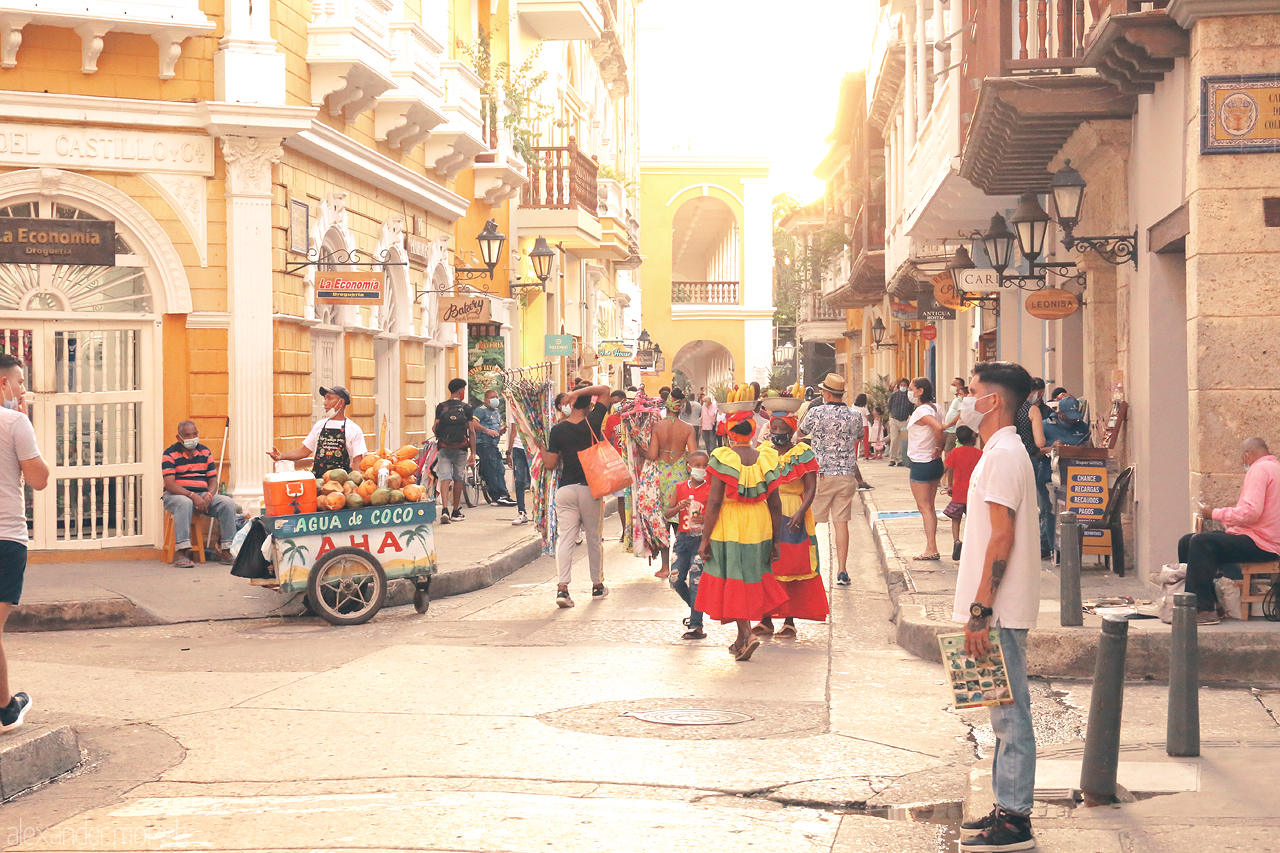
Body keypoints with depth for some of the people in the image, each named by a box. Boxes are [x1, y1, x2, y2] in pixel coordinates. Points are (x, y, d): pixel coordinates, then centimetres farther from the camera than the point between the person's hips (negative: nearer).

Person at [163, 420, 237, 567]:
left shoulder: (205, 452, 13)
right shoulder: (170, 454, -3)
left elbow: (213, 480, 10)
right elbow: (169, 484, -14)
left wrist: (209, 495, -13)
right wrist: (192, 496, -26)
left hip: (202, 496, 5)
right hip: (176, 495, -5)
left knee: (228, 503, -19)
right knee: (184, 503, -40)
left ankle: (227, 551, -19)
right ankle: (180, 553, -43)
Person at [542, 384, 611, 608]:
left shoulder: (558, 430, -4)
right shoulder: (593, 423, -4)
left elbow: (550, 464, -2)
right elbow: (605, 389, 6)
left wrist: (540, 449, 16)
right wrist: (578, 392, -3)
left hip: (565, 489, 0)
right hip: (590, 488, 0)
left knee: (564, 539, -2)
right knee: (594, 538, 13)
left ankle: (562, 588, -15)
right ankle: (597, 586, 24)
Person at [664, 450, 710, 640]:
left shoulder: (710, 489, -1)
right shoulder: (680, 488, 9)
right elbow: (667, 513, 9)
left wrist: (705, 519, -22)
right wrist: (679, 507, -11)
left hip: (701, 539, -4)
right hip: (683, 538, 4)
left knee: (696, 580, -10)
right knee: (676, 580, 3)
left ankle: (696, 625, -6)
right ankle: (695, 608, 30)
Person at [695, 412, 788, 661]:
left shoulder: (724, 459, -12)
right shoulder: (766, 459, 0)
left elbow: (714, 503, -15)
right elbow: (775, 504, 1)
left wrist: (705, 539, -9)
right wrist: (776, 542, 9)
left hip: (729, 527, -4)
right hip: (759, 526, 4)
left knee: (732, 580, 5)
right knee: (752, 576, 18)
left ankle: (746, 634, -11)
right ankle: (741, 640, 25)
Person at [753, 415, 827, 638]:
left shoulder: (802, 455, -2)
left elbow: (811, 488, -8)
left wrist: (800, 513, -21)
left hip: (792, 518, -4)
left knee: (792, 568, -2)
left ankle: (790, 621, 4)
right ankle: (766, 620, 12)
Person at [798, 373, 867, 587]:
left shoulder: (816, 413, -9)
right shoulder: (854, 416, -1)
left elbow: (801, 432, 10)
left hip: (820, 475, -2)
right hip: (846, 476, 2)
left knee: (809, 522, 10)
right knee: (841, 523, 4)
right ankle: (842, 571, 1)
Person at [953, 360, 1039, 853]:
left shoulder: (1003, 456, -17)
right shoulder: (1003, 452, 16)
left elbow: (1002, 539, -22)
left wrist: (980, 611, -22)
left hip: (1000, 610, -10)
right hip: (1001, 609, 10)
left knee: (1009, 714, -4)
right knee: (1006, 714, 14)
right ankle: (1009, 811, 21)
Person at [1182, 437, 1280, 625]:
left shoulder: (1260, 469, -10)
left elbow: (1251, 512, -22)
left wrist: (1215, 514, -11)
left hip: (1260, 544, -11)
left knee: (1200, 542, -28)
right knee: (1186, 542, 6)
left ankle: (1206, 609, -29)